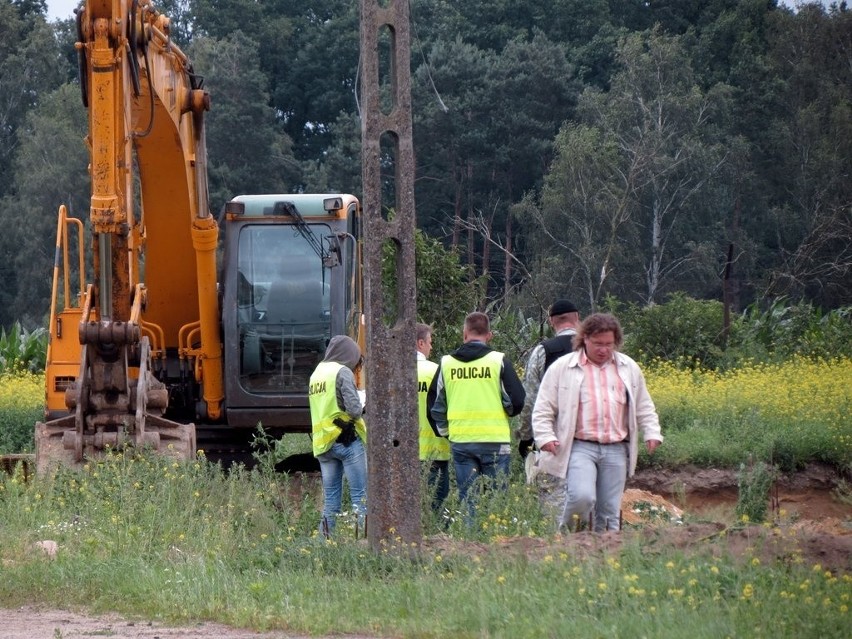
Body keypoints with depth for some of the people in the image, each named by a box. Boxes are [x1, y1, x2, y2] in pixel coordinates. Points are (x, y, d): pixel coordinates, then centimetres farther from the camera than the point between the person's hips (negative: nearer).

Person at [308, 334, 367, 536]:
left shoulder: (316, 374, 16)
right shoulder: (343, 372, -8)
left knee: (330, 496, 10)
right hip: (347, 440, -7)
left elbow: (319, 410, 13)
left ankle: (326, 537, 8)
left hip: (322, 442, 7)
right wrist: (361, 412, 6)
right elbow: (354, 409, -17)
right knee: (360, 494, -5)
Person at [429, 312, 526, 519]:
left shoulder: (447, 363, 6)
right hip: (494, 439, -3)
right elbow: (517, 401, -4)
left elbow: (435, 403, 11)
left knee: (467, 499, 6)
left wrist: (445, 430, 24)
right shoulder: (498, 360, -4)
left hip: (460, 441, 3)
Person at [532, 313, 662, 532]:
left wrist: (652, 434, 10)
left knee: (610, 512, 2)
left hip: (616, 450, 4)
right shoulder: (562, 368, 4)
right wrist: (545, 437, -8)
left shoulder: (629, 368, 15)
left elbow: (644, 407, 24)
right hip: (580, 447, -4)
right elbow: (543, 410, 5)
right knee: (582, 497, -24)